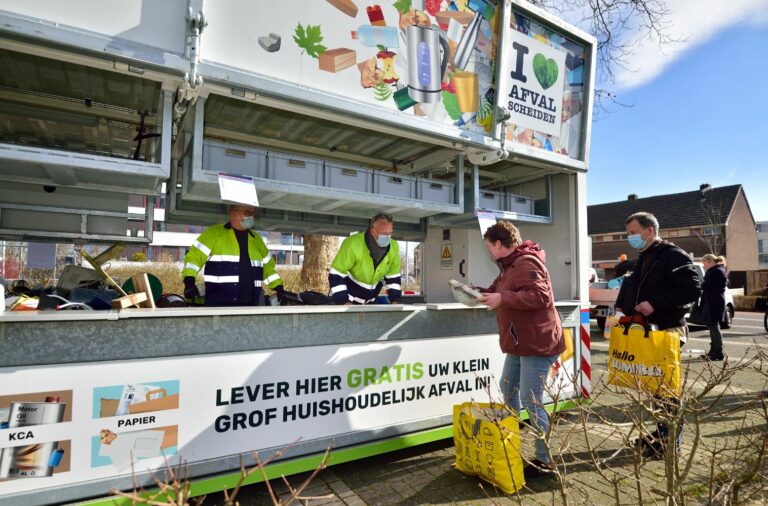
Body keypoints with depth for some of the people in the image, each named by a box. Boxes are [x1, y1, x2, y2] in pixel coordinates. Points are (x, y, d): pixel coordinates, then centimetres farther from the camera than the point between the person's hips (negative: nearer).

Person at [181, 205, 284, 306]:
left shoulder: (256, 239, 17)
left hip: (249, 305, 5)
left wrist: (278, 287, 13)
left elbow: (267, 265, 23)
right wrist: (189, 281, -17)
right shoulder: (214, 233, 2)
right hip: (219, 304, -5)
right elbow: (195, 256, -3)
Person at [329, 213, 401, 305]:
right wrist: (345, 303, -27)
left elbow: (394, 277, 1)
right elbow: (336, 276, -23)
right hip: (349, 299, -4)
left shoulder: (393, 247, -12)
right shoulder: (353, 244, -28)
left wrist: (395, 301, -8)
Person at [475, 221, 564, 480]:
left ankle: (545, 460, 8)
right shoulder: (511, 265, 15)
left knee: (530, 400, -7)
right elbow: (505, 292, 22)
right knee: (507, 388, 20)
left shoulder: (527, 263, -19)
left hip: (537, 343, -11)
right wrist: (484, 292, 10)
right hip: (520, 343, 11)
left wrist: (502, 298, -31)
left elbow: (542, 297, -30)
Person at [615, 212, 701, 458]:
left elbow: (692, 289, -21)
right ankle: (662, 431, 27)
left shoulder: (673, 256, -12)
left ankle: (671, 440, 11)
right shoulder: (644, 259, 16)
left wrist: (655, 304, -26)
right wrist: (628, 310, 10)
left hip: (668, 330, -8)